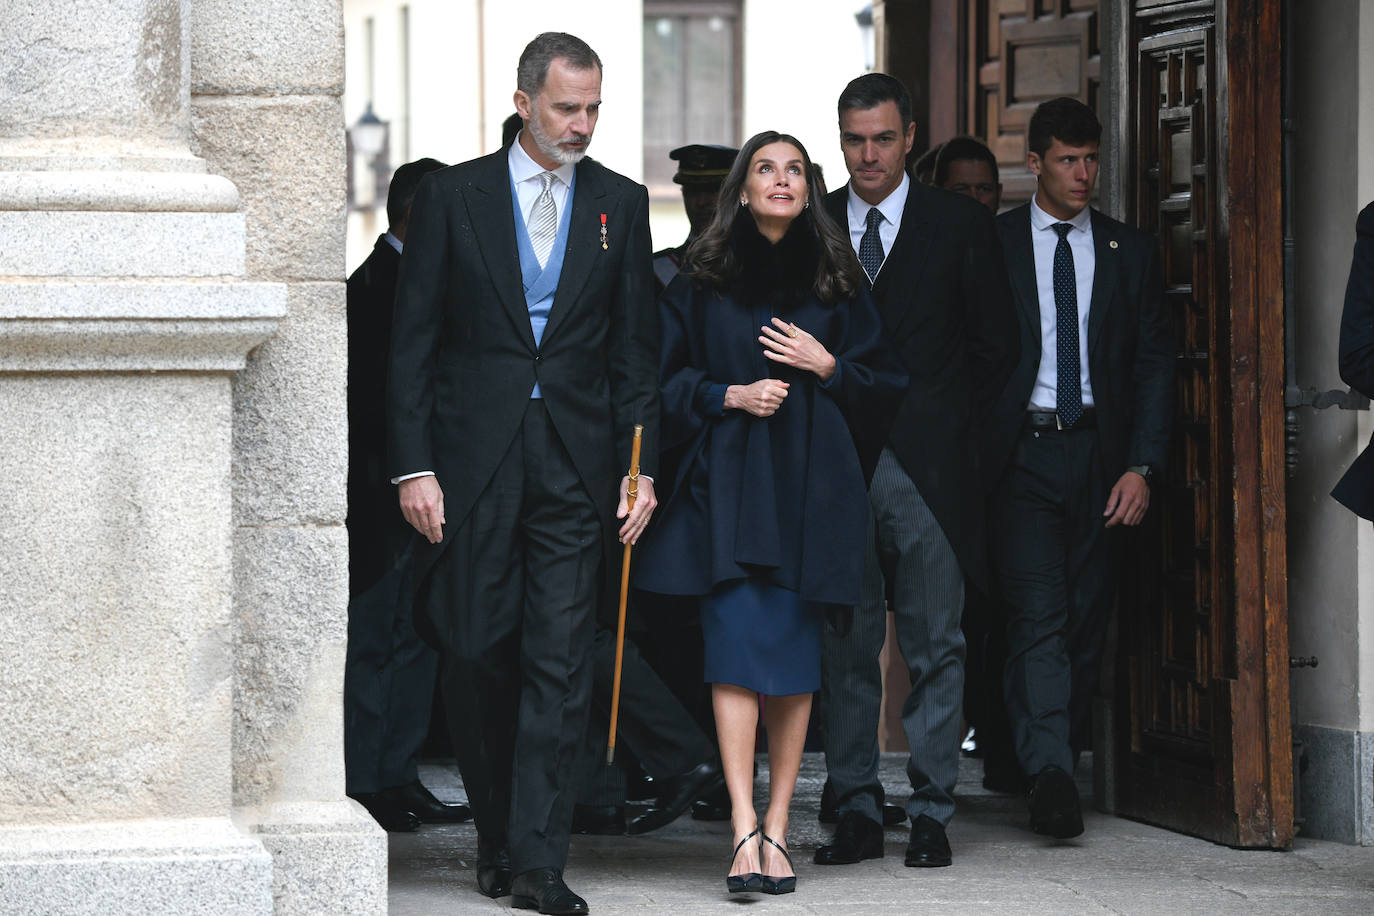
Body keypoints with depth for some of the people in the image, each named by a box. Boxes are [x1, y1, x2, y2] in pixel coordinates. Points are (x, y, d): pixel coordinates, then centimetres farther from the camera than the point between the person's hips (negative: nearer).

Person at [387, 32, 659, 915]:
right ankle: (497, 840, 20)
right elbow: (414, 341, 2)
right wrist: (414, 465, -5)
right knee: (476, 656, 4)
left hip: (575, 462, 1)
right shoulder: (454, 196, 3)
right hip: (473, 457, 0)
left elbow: (636, 349, 9)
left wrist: (641, 468, 2)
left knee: (560, 662, -6)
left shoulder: (621, 204, 8)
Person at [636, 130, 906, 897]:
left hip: (810, 480, 2)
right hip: (730, 480, -2)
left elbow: (885, 384, 11)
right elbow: (666, 375, 7)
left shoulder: (835, 281, 10)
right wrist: (730, 395, -8)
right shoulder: (704, 279, 7)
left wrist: (826, 366, -5)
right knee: (737, 640, -14)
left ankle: (778, 826, 8)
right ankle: (745, 828, -18)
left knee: (795, 655, 1)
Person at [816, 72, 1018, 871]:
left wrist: (950, 428, 4)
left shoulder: (961, 225, 4)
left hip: (927, 467, -1)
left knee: (936, 648, 0)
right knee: (846, 648, 3)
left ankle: (932, 814, 5)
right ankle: (859, 812, 8)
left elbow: (997, 346, 8)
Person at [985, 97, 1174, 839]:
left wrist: (1142, 466, -3)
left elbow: (1154, 362, 8)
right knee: (1039, 612, -15)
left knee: (1085, 622, 5)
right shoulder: (992, 244, 3)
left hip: (1099, 455, 3)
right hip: (1022, 451, -3)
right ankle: (1048, 774, -22)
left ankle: (1063, 762, 15)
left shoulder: (1129, 251, 10)